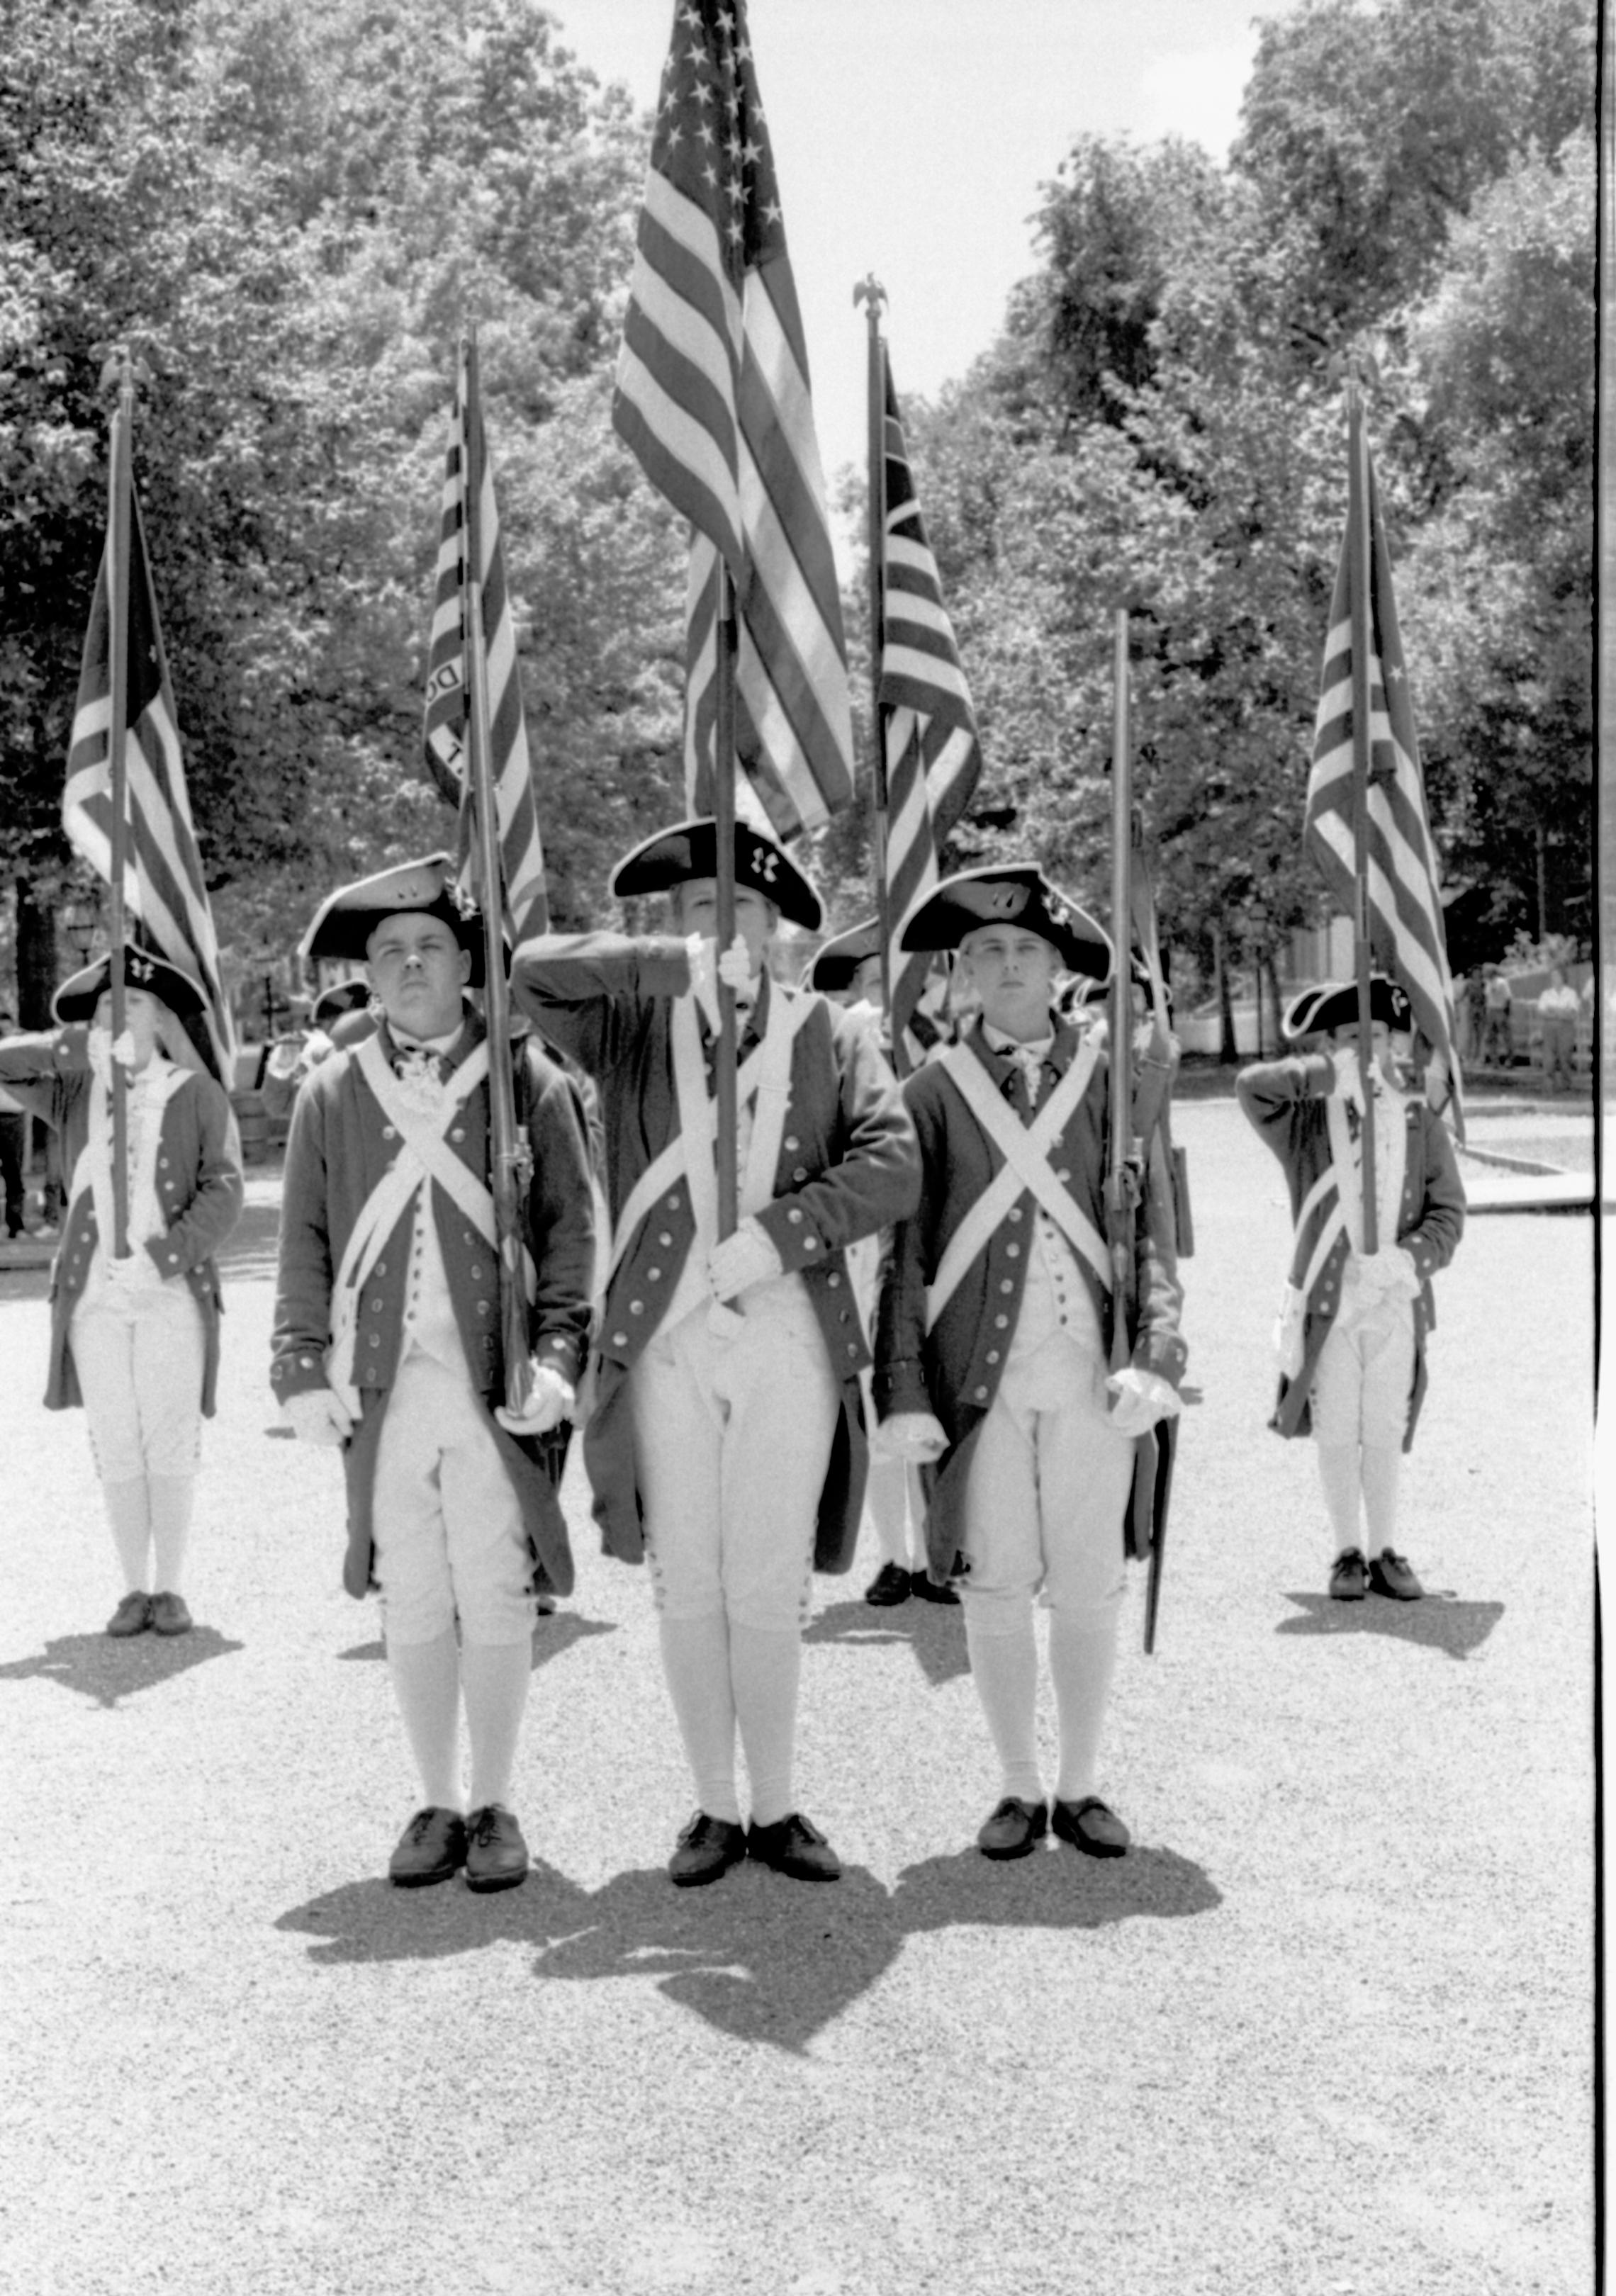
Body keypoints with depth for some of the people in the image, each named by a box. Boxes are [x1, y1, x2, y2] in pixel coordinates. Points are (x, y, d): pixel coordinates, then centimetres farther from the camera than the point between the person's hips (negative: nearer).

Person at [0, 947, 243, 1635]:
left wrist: (162, 1260, -17)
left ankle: (171, 1588, 8)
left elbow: (224, 1190, -6)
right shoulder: (74, 1089, 11)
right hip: (93, 1294, 2)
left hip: (173, 1292, -2)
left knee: (171, 1444, -1)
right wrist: (87, 1049, -12)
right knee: (115, 1447, 4)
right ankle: (134, 1588, 12)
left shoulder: (196, 1094, 3)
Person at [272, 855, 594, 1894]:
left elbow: (571, 1227, 2)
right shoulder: (331, 1095, 11)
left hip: (499, 1388, -2)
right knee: (411, 1602, 7)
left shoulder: (529, 1079, 4)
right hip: (381, 1389, 2)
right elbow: (305, 1242, 11)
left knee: (496, 1600, 2)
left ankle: (495, 1807, 15)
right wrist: (302, 1369, 1)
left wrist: (557, 1355, -9)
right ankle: (438, 1805, 19)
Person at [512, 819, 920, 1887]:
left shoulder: (829, 1036, 7)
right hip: (664, 1346, 1)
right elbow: (534, 972, -9)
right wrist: (679, 966, -17)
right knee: (688, 1588, 6)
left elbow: (891, 1166, -5)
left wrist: (777, 1235, -16)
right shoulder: (634, 1024, 8)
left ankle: (776, 1808, 18)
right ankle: (716, 1811, 19)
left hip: (790, 1341, 0)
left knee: (771, 1587, 3)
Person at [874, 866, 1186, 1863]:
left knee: (1090, 1588, 5)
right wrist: (904, 1393, -4)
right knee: (996, 1589, 4)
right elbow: (904, 1250, 3)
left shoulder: (1110, 1082, 6)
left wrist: (1155, 1361, -10)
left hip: (1092, 1378, 0)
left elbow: (1152, 1233, 3)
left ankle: (1082, 1787, 19)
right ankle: (1021, 1789, 18)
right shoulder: (933, 1093, 5)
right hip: (979, 1379, 0)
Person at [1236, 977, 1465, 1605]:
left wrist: (1408, 1257, -14)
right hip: (1328, 1302, -1)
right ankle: (1347, 1553, 16)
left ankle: (1384, 1551, 17)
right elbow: (1251, 1085, -16)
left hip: (1396, 1302, 1)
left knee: (1386, 1432, 5)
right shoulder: (1307, 1121, 2)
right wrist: (1332, 1076, -21)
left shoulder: (1421, 1123, 8)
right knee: (1337, 1434, 4)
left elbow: (1448, 1213, 4)